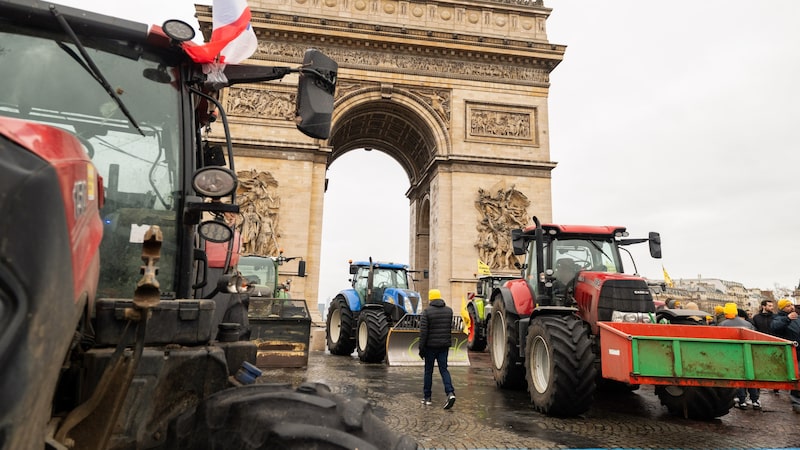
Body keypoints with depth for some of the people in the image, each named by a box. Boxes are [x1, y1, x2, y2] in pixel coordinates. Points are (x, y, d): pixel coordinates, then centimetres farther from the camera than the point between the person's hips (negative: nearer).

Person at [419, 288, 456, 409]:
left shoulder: (427, 311, -11)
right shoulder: (449, 310, 4)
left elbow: (423, 331, -13)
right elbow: (450, 327, 12)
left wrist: (421, 348, -9)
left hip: (430, 345, -3)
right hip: (444, 345, 3)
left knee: (428, 371, 9)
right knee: (444, 369, 8)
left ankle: (427, 397, 16)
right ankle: (450, 393, -11)